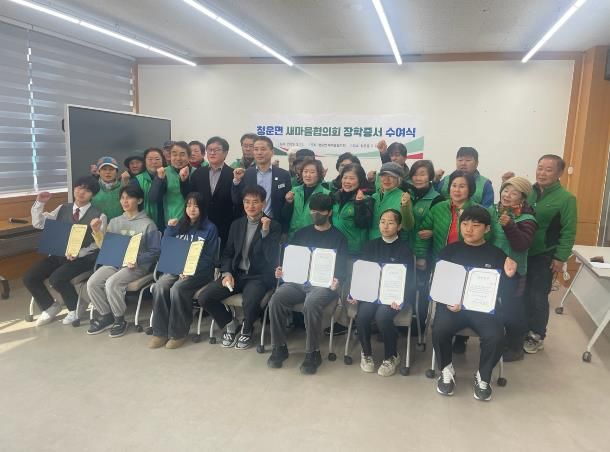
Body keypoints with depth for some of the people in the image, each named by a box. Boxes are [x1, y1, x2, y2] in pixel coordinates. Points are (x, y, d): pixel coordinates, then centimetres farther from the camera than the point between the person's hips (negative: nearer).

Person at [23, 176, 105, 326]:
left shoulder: (98, 215, -6)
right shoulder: (63, 209, 10)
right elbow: (38, 224, 10)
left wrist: (78, 253, -22)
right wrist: (39, 203, -3)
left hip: (83, 257, -6)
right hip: (58, 254, 6)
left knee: (57, 278, -28)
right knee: (29, 277, -8)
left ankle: (75, 308, -1)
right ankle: (50, 307, 15)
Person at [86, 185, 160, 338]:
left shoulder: (148, 224, -2)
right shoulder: (115, 222, 15)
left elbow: (154, 252, -4)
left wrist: (137, 260, -20)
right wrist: (97, 231, 0)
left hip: (137, 265, -5)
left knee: (111, 283, -29)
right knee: (92, 283, -18)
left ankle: (119, 320, -7)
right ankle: (105, 316, 3)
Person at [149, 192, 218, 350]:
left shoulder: (210, 228, -1)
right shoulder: (180, 225, 13)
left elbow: (209, 257, -6)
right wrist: (170, 228, -3)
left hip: (200, 271, -4)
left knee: (177, 288, -30)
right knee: (159, 286, -23)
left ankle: (178, 333, -14)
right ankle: (160, 332, -13)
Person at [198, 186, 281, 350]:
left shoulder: (274, 226, -4)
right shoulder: (237, 224, 11)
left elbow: (272, 259, -15)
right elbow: (227, 253, 14)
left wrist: (265, 232, -25)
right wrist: (227, 273, -4)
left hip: (259, 277, -5)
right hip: (236, 274, 5)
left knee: (250, 302, -35)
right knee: (204, 297, -14)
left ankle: (247, 330, 1)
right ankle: (230, 324, 12)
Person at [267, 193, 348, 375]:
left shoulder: (338, 237, 7)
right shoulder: (301, 233, 18)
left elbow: (342, 267, 0)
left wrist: (337, 282, -22)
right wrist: (282, 270, -7)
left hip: (324, 284, -3)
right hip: (298, 281, 4)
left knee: (311, 304, -36)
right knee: (276, 300, -26)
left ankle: (312, 353, -18)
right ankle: (279, 347, -9)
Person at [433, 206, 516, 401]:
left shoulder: (496, 254, 9)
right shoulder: (448, 251, 8)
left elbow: (501, 290, 9)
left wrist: (509, 276, -13)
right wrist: (447, 301, -13)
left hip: (485, 307, 0)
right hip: (453, 304, 0)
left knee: (496, 337, -28)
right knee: (439, 330, -29)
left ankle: (483, 376, 4)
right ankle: (447, 370, 2)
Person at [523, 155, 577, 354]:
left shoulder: (566, 198, -9)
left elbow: (568, 231, -10)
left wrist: (560, 258, -12)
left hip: (545, 257, -4)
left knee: (538, 297, 5)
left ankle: (536, 336, 22)